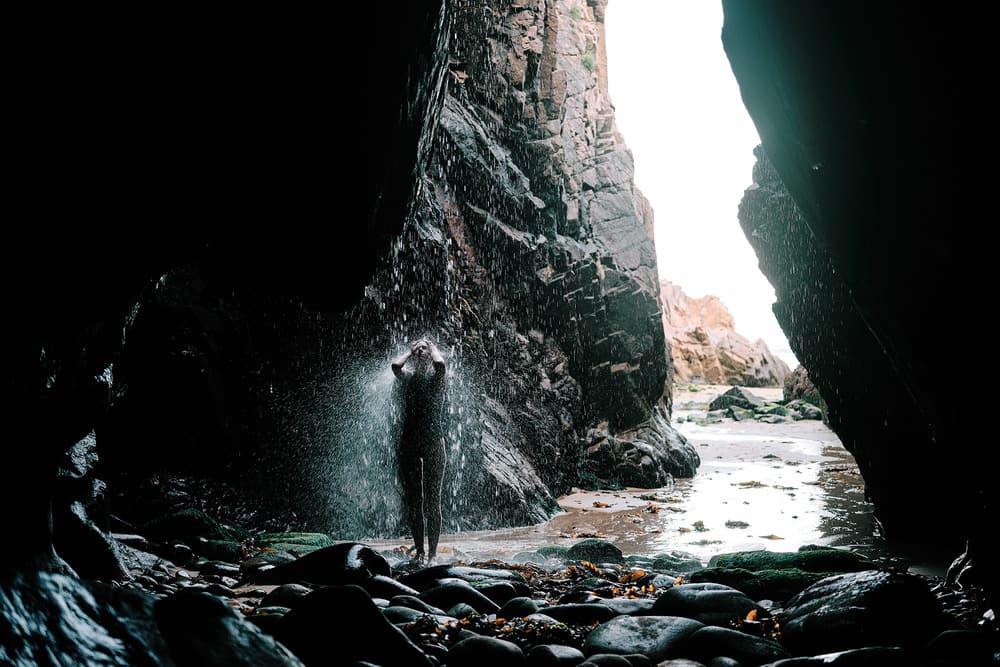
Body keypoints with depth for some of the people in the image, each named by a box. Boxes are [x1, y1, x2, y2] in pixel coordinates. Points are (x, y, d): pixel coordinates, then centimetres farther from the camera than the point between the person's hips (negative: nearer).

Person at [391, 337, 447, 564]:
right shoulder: (407, 377, 10)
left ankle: (432, 553, 3)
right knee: (412, 499, 5)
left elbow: (440, 364, -19)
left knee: (432, 499, -2)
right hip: (409, 443, 3)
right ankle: (419, 551, 14)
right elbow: (395, 365, -12)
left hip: (433, 442, -2)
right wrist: (411, 349, 5)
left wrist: (432, 347, 1)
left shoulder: (437, 377, 4)